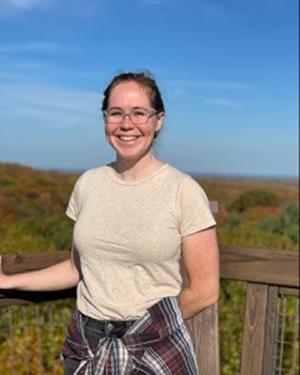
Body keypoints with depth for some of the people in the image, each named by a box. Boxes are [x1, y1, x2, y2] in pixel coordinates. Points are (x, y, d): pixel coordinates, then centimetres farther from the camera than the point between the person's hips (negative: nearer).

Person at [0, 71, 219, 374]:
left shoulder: (184, 191, -13)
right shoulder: (88, 183, -1)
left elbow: (204, 291, -8)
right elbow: (79, 268, 10)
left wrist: (157, 324, 2)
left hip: (157, 349, -3)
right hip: (85, 347, 4)